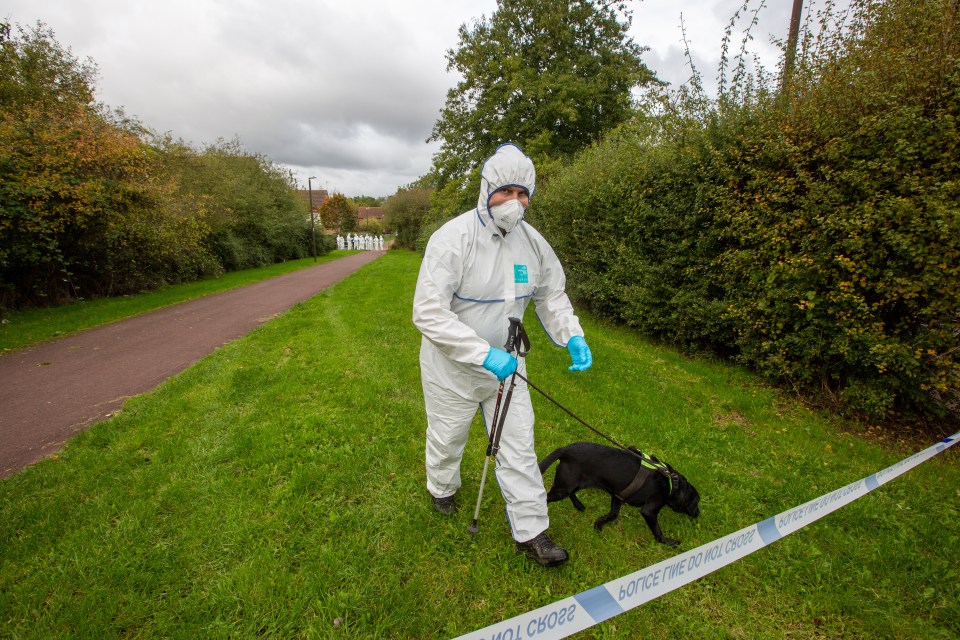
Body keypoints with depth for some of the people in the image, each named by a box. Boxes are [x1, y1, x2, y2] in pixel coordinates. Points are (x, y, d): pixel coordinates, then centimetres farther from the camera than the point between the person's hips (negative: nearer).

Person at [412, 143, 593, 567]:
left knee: (518, 444, 8)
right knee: (447, 437, 19)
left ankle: (531, 531, 25)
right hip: (452, 364, -4)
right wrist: (483, 354, -34)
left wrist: (572, 337, -9)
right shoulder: (453, 238, -24)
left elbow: (552, 295, 8)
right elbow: (428, 313, -29)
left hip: (507, 361, 4)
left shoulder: (533, 242, -5)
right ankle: (443, 488, 53)